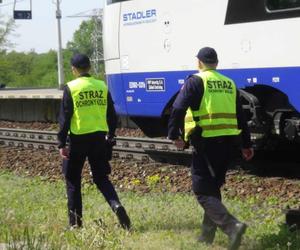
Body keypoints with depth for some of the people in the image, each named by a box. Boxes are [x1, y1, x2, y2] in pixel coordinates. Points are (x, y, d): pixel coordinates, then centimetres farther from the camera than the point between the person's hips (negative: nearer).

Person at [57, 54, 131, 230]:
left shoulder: (71, 88, -7)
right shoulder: (102, 87, 5)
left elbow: (65, 118, -9)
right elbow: (111, 116, 10)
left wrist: (62, 144, -6)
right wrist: (110, 136, 23)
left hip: (78, 138, -4)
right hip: (99, 138, 4)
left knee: (73, 180, 10)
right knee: (101, 178, 14)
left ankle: (75, 222, 12)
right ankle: (116, 204, -12)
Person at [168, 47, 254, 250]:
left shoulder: (196, 81, -4)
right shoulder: (229, 84, 16)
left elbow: (178, 109, -15)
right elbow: (240, 117, 20)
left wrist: (174, 134, -8)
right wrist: (247, 144, 26)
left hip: (206, 142, -7)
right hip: (229, 144, 7)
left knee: (202, 191, -4)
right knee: (213, 187, 20)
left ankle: (232, 226, -22)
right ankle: (208, 234, 24)